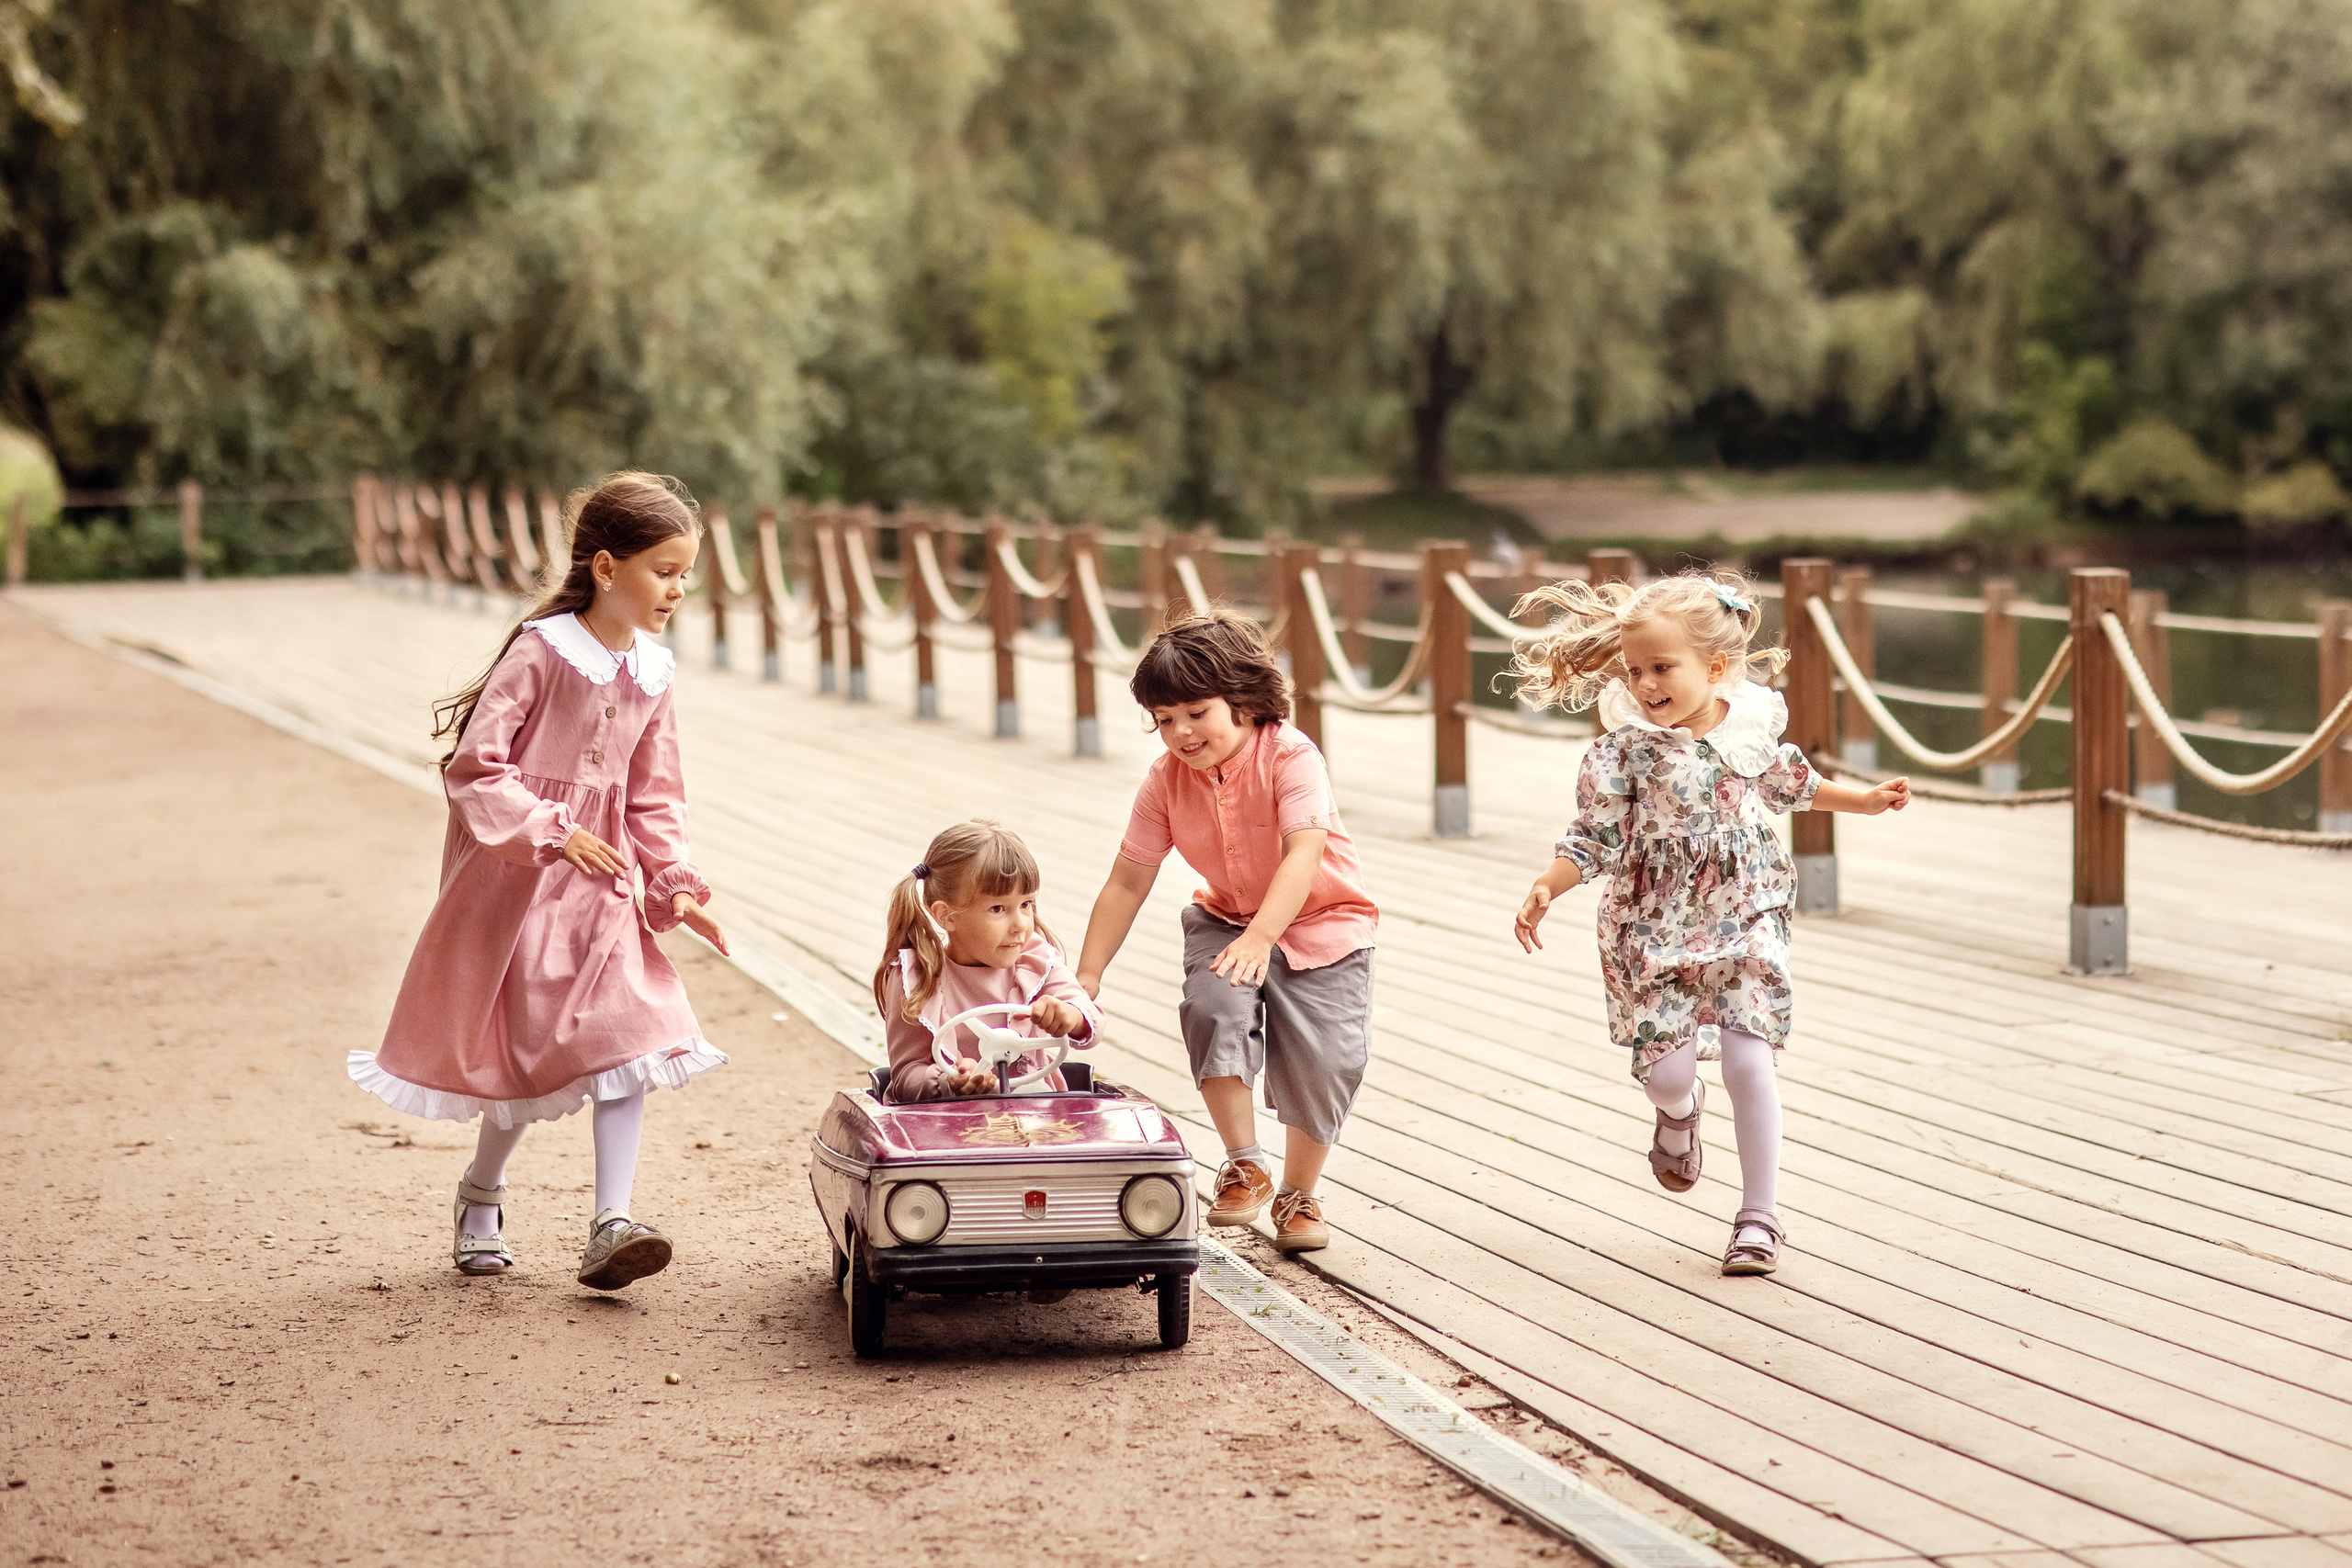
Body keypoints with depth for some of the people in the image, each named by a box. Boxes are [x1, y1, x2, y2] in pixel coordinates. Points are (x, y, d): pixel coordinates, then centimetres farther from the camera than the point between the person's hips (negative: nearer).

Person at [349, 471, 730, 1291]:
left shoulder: (651, 676, 5)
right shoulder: (541, 651, -15)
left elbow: (654, 800, 13)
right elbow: (473, 768, -17)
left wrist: (675, 885, 2)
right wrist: (551, 831, -24)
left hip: (599, 884, 5)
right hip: (515, 881, -5)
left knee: (625, 1039, -8)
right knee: (525, 1048, 5)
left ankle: (610, 1228, -9)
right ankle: (481, 1194, 31)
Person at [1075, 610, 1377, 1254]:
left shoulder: (1291, 756, -26)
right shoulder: (1166, 779, -11)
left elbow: (1305, 853, -40)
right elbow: (1128, 882, -5)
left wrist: (1259, 937, -55)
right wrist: (1086, 977, -8)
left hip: (1322, 923, -3)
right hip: (1225, 918, 3)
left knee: (1325, 1061, -13)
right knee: (1214, 1010, -26)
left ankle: (1298, 1194, 13)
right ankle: (1245, 1168, -11)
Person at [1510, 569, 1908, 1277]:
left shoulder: (1749, 728, -2)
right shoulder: (1623, 752, -12)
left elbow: (1791, 784, 19)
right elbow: (1593, 841, -10)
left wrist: (1868, 800, 21)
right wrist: (1544, 890, -24)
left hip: (1745, 924, 1)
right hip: (1656, 933, -1)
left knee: (1748, 1060, -7)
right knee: (1665, 1070, -6)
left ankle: (1760, 1212, 6)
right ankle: (1679, 1110, 36)